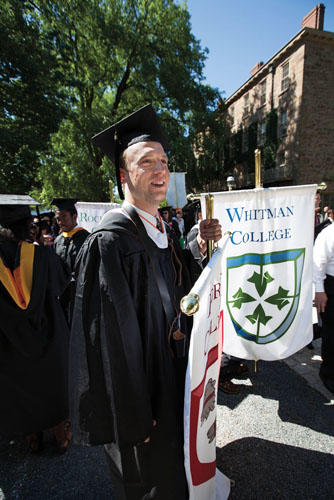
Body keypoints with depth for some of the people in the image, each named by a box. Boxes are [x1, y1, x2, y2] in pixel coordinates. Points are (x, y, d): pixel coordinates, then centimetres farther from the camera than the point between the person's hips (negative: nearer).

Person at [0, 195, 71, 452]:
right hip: (49, 338, 0)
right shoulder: (43, 255, -17)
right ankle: (62, 436, 39)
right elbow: (62, 284, 1)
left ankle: (33, 438, 43)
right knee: (53, 388, 21)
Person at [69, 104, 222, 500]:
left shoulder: (162, 230, 2)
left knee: (173, 462, 31)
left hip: (174, 374, 8)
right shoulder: (110, 240, -24)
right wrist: (135, 417, -17)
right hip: (141, 385, -7)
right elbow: (113, 336, -24)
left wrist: (201, 246, -6)